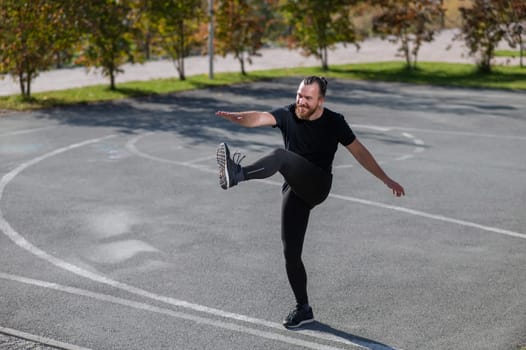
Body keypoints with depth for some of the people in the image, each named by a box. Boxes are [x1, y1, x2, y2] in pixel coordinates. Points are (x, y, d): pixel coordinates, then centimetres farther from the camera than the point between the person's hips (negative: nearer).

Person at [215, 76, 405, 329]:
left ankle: (236, 175, -58)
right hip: (295, 190, 4)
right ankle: (303, 309, 17)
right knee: (290, 251, 1)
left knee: (281, 156, -32)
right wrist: (235, 117, -44)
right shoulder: (288, 115, -2)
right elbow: (261, 118, -21)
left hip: (318, 186, -4)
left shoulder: (333, 122, -4)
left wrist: (386, 180, 6)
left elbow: (359, 152, 5)